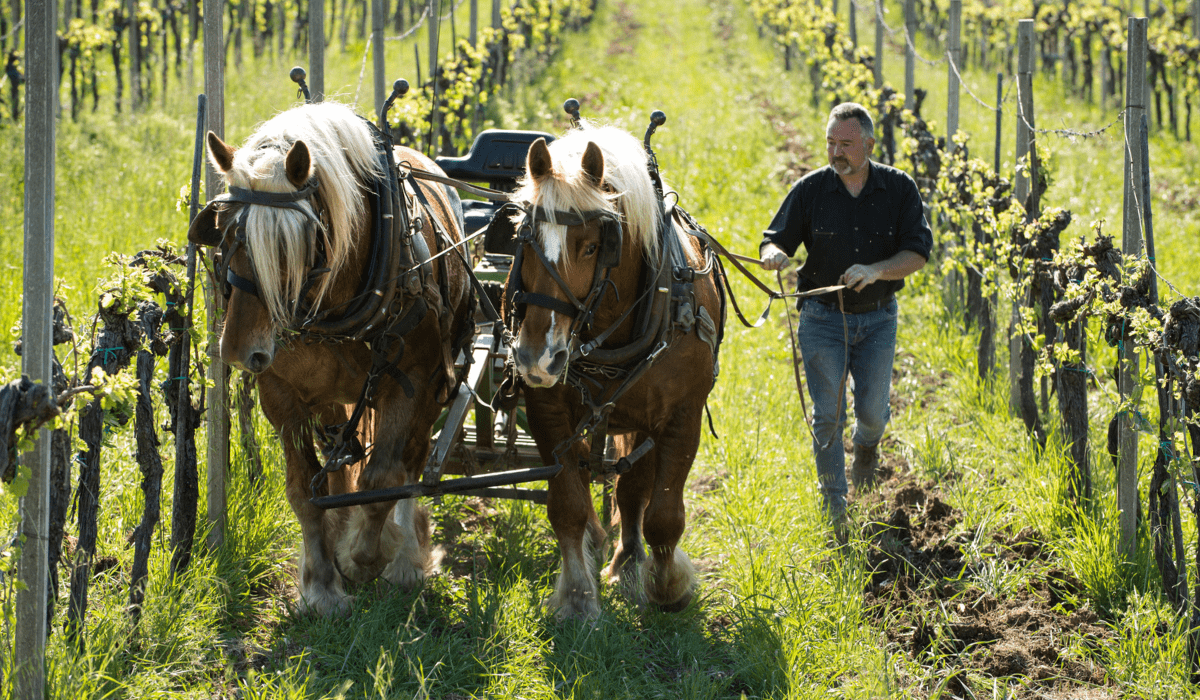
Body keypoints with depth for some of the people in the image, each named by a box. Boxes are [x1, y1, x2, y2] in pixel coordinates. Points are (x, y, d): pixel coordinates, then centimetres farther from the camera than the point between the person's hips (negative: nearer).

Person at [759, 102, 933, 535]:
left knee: (872, 412, 4)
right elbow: (774, 241, -4)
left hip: (877, 318, 1)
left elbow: (918, 253, -9)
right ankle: (835, 513, 5)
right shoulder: (811, 190, -6)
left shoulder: (899, 189, -5)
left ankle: (867, 444, 42)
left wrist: (876, 271, -27)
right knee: (828, 417, -4)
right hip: (823, 317, -1)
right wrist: (773, 254, -29)